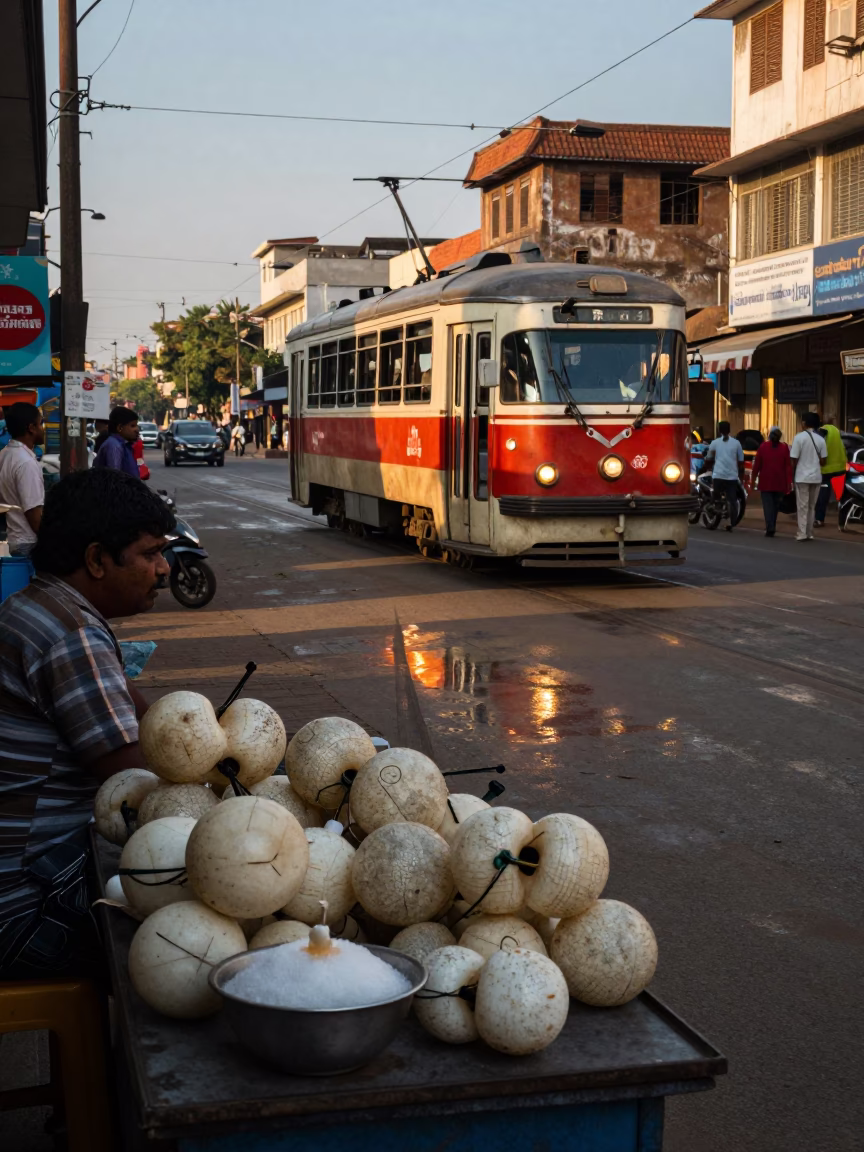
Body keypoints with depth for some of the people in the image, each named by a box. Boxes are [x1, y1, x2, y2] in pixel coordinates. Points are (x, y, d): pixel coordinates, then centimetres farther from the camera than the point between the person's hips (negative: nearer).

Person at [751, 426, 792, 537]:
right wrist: (789, 482, -2)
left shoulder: (763, 446, -1)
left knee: (768, 505, -3)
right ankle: (772, 528, 17)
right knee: (775, 505, 12)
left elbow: (757, 464, 1)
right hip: (779, 482, 1)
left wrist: (753, 479, 10)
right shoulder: (784, 448, -1)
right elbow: (788, 466, -4)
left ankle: (770, 527, -17)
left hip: (766, 481, -1)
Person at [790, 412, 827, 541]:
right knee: (812, 506, 13)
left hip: (802, 476, -4)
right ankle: (809, 533, 14)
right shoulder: (820, 439, 2)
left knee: (803, 506, -1)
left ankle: (802, 533, -7)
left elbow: (794, 459, -11)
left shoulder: (799, 437, -10)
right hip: (816, 476, 4)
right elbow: (822, 460, 6)